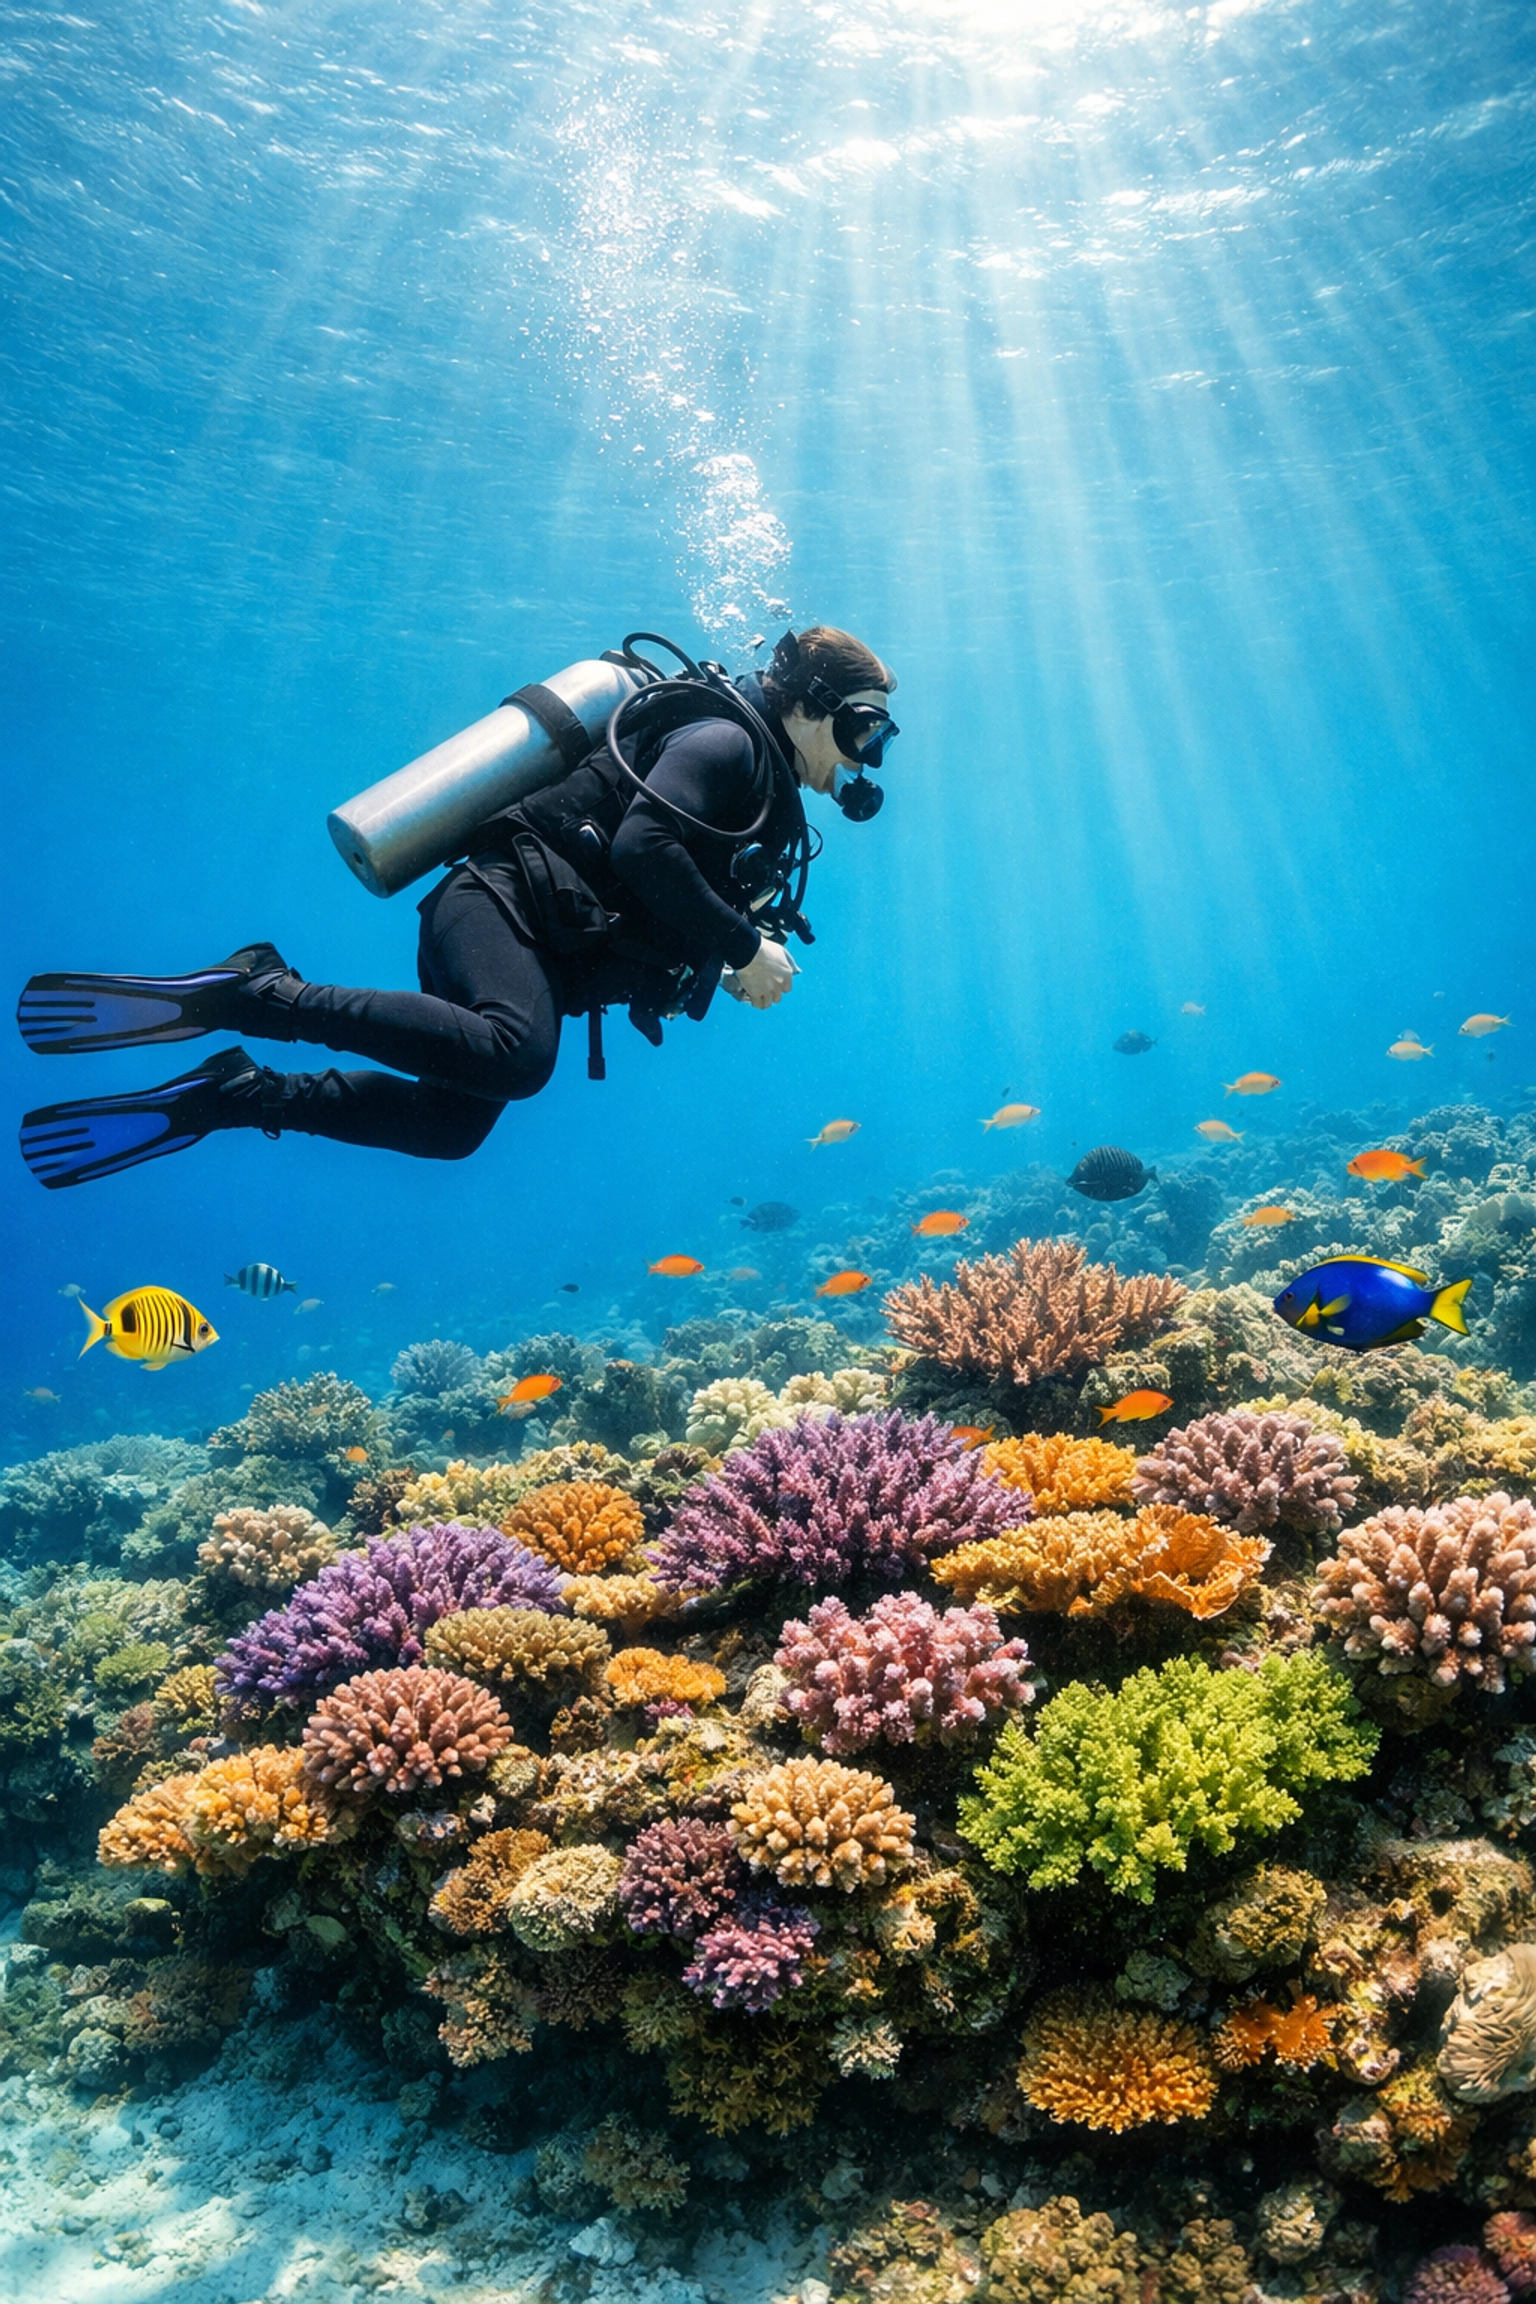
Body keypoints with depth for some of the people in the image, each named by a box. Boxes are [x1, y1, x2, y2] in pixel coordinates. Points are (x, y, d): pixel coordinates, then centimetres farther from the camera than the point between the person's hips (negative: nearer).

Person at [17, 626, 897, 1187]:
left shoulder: (770, 795, 22)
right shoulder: (724, 739, -8)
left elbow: (677, 913, 26)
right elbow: (640, 847, -26)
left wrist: (745, 961, 9)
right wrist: (742, 946, -19)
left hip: (542, 943, 10)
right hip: (504, 901, -10)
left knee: (449, 1125, 12)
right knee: (518, 1056, -37)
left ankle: (230, 1096, 15)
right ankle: (258, 995, -27)